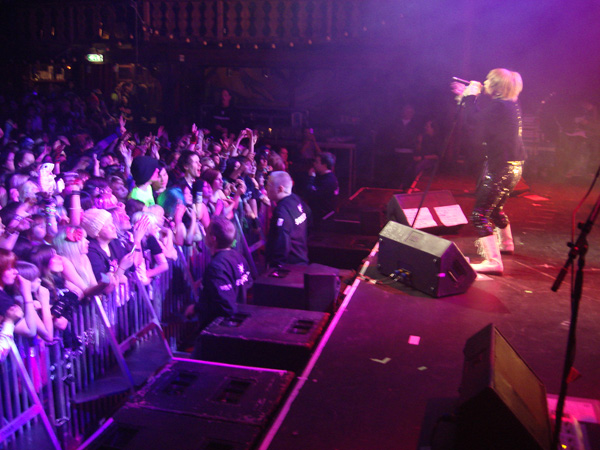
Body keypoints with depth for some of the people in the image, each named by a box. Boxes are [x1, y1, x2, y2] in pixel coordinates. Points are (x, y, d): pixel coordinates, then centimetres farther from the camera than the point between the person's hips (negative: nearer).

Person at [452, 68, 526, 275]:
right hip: (514, 165, 10)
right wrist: (467, 97, 22)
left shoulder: (498, 107, -19)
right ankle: (505, 243, 51)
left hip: (501, 166, -10)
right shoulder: (511, 104, 10)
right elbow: (484, 116, 21)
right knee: (495, 208, 30)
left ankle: (493, 261, -17)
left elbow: (477, 126, -20)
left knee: (480, 214, -12)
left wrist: (470, 97, -12)